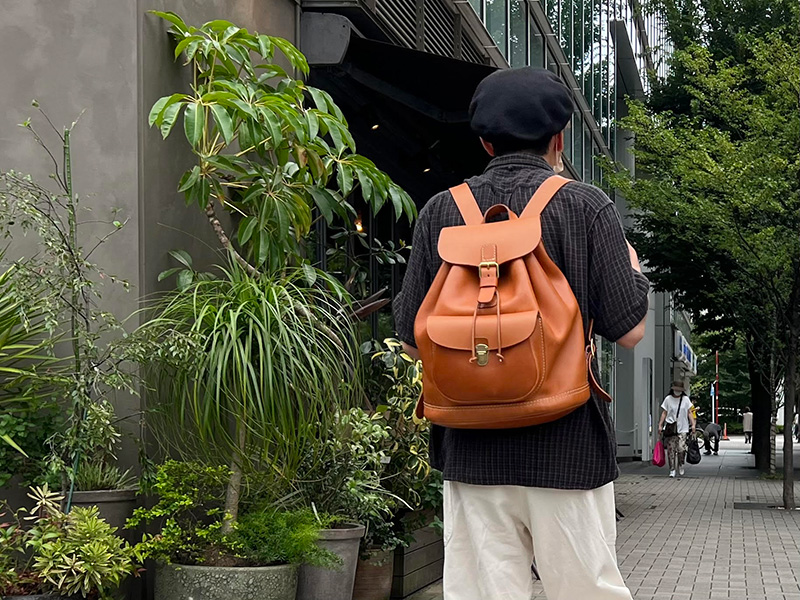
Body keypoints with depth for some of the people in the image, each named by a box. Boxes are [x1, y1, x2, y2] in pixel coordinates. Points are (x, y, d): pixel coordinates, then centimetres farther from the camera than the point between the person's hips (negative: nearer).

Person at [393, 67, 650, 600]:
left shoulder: (441, 211, 4)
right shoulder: (587, 206, -2)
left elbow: (413, 340, 4)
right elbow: (629, 331, -4)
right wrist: (632, 266, 16)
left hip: (471, 449, 2)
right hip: (567, 447, -2)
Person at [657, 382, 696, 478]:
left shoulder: (686, 399, 8)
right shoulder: (668, 399, 6)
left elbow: (689, 413, 10)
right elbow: (664, 413, 9)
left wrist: (693, 424, 0)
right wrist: (660, 425, 2)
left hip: (682, 428, 0)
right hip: (670, 428, 0)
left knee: (681, 448, -11)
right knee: (671, 450, -3)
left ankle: (680, 465, 13)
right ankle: (672, 470, 6)